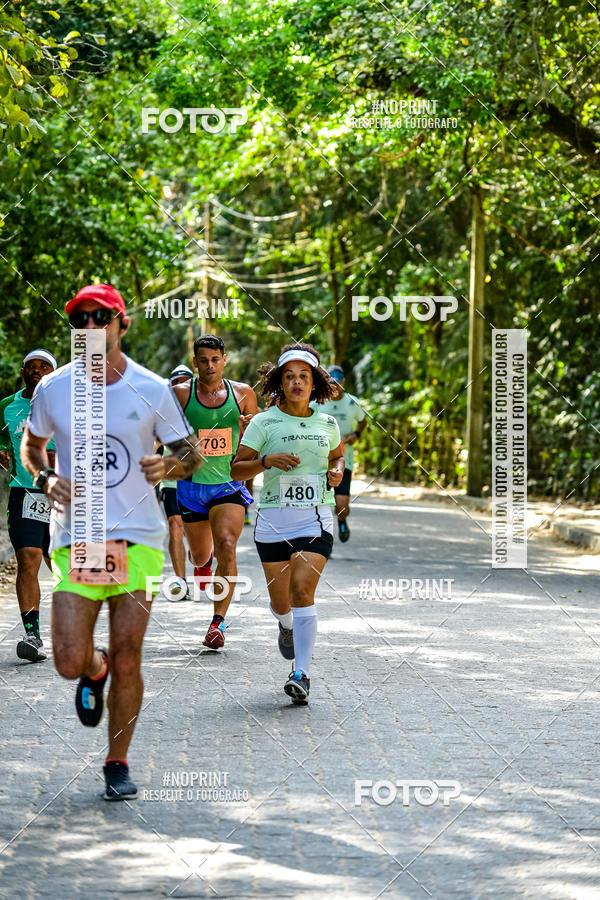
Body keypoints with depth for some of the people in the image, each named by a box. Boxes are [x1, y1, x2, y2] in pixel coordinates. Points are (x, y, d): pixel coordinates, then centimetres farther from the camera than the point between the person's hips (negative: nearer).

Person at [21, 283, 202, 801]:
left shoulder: (153, 390, -1)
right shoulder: (53, 389, 1)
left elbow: (191, 453, 9)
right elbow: (31, 444, 18)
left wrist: (169, 465, -14)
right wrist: (45, 478, -3)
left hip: (138, 539, -1)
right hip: (75, 540, 1)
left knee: (126, 661, -2)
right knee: (70, 662, -8)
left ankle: (118, 765, 16)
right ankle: (95, 670, 30)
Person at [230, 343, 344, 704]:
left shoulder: (327, 424, 8)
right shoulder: (264, 423, -1)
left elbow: (338, 454, 27)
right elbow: (237, 468, -3)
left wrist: (337, 472, 6)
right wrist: (267, 460, -19)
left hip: (316, 518, 0)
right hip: (274, 517, 0)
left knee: (303, 590, -17)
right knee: (281, 601, 6)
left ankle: (302, 674, -16)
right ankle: (289, 626, 45)